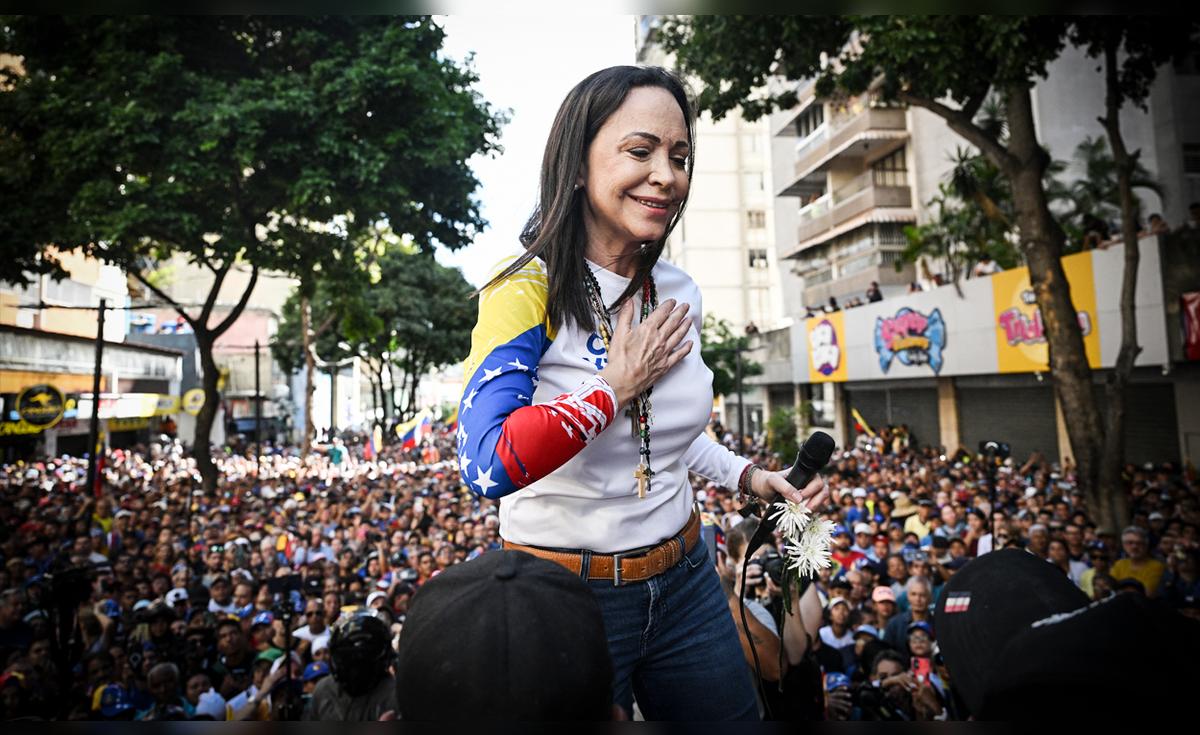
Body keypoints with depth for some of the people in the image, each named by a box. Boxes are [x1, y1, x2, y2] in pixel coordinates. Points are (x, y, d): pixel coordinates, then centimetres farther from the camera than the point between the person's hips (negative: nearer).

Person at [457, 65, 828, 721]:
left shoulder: (678, 295, 2)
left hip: (683, 580, 6)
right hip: (563, 592, -5)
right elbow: (487, 466, -31)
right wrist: (615, 387, -23)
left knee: (730, 714, 19)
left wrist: (747, 477, 8)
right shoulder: (528, 291, -17)